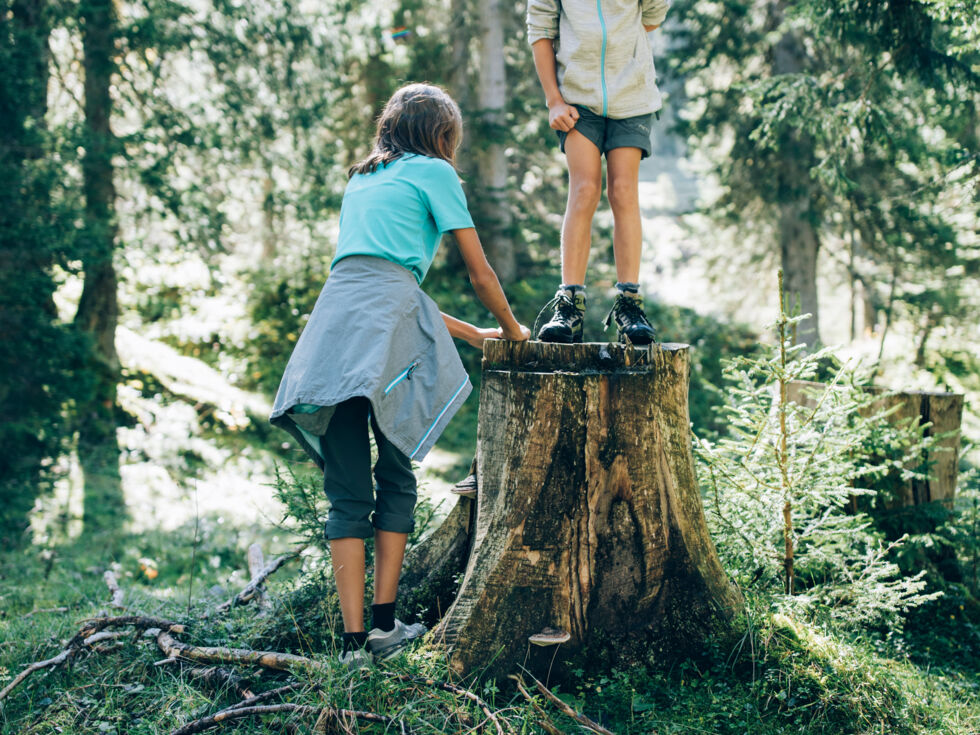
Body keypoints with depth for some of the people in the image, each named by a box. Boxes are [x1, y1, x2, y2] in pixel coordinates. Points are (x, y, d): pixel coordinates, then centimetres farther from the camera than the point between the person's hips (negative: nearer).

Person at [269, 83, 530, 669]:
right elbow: (481, 274, 13)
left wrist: (472, 334, 37)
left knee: (347, 492, 4)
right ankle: (385, 624, 7)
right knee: (395, 481, 7)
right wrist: (512, 330, 32)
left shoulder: (362, 181, 32)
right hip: (387, 325, -5)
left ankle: (354, 639, 2)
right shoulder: (433, 172, 12)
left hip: (333, 314, 5)